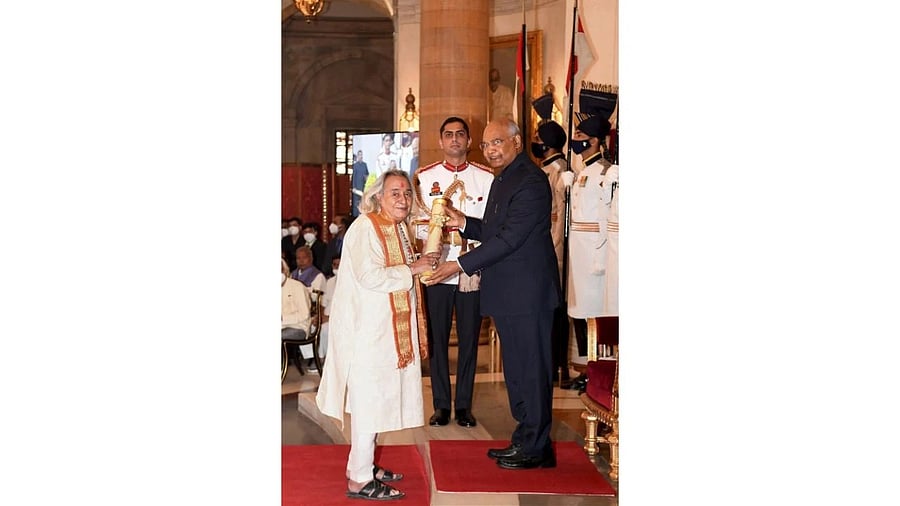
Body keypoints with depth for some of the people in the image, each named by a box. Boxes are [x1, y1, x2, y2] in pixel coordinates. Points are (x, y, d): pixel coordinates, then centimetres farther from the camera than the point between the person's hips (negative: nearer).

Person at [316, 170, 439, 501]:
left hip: (391, 330, 9)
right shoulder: (365, 227, -15)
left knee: (379, 398, 15)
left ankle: (365, 466, 26)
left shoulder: (399, 228, 14)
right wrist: (412, 269, -18)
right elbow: (369, 275, -25)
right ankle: (359, 480, 2)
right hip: (368, 329, -9)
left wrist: (425, 262, 8)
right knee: (368, 401, -5)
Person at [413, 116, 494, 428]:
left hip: (473, 271, 0)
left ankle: (464, 405, 16)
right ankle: (441, 405, 15)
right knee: (437, 338, 5)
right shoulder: (425, 177, 7)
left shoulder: (486, 178, 4)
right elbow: (416, 224, 3)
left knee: (469, 338, 5)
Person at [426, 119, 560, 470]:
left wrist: (461, 265, -21)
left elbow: (510, 238, -22)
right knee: (516, 368, 16)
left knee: (531, 368, 0)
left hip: (527, 292, -10)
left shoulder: (530, 181, -17)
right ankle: (526, 440, 27)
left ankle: (534, 448, 11)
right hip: (507, 291, 10)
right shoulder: (503, 178, 16)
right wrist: (465, 223, 4)